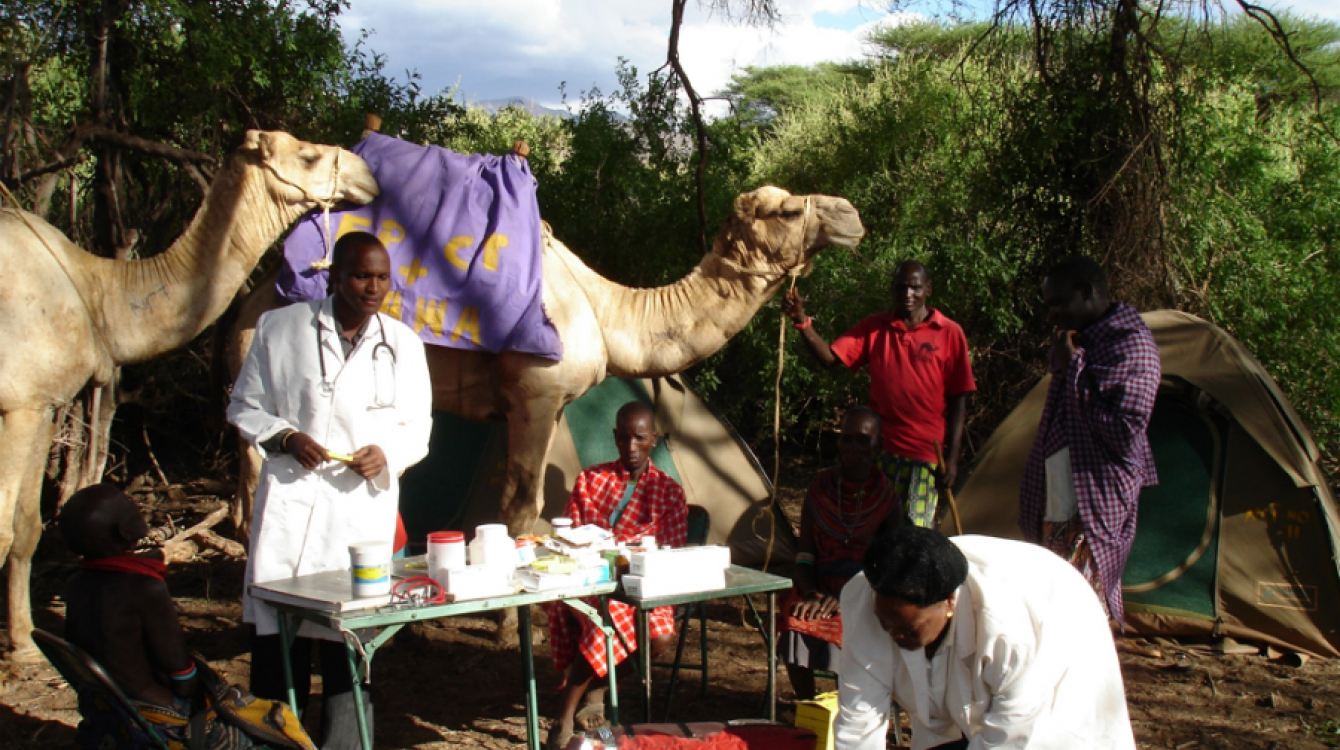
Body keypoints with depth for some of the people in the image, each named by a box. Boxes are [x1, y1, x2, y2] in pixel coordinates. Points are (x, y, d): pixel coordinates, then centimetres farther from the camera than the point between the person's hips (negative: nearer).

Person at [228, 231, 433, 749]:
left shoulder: (403, 344, 10)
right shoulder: (280, 328, 4)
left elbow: (418, 428, 13)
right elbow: (245, 406, 9)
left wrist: (388, 453, -8)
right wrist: (285, 437, -10)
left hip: (364, 508, 1)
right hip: (290, 500, -1)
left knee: (350, 647, 4)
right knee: (276, 639, -2)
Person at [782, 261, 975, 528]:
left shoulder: (949, 333, 1)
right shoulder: (875, 328, 9)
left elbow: (958, 399, 0)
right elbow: (829, 356, -1)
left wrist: (952, 457, -4)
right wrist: (801, 320, -17)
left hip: (926, 454, -3)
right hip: (880, 448, 3)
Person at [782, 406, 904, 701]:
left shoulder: (887, 496, 1)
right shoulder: (820, 488, 7)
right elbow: (804, 552, 6)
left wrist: (846, 597, -18)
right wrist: (811, 593, -13)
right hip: (821, 585, 2)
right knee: (795, 620, -28)